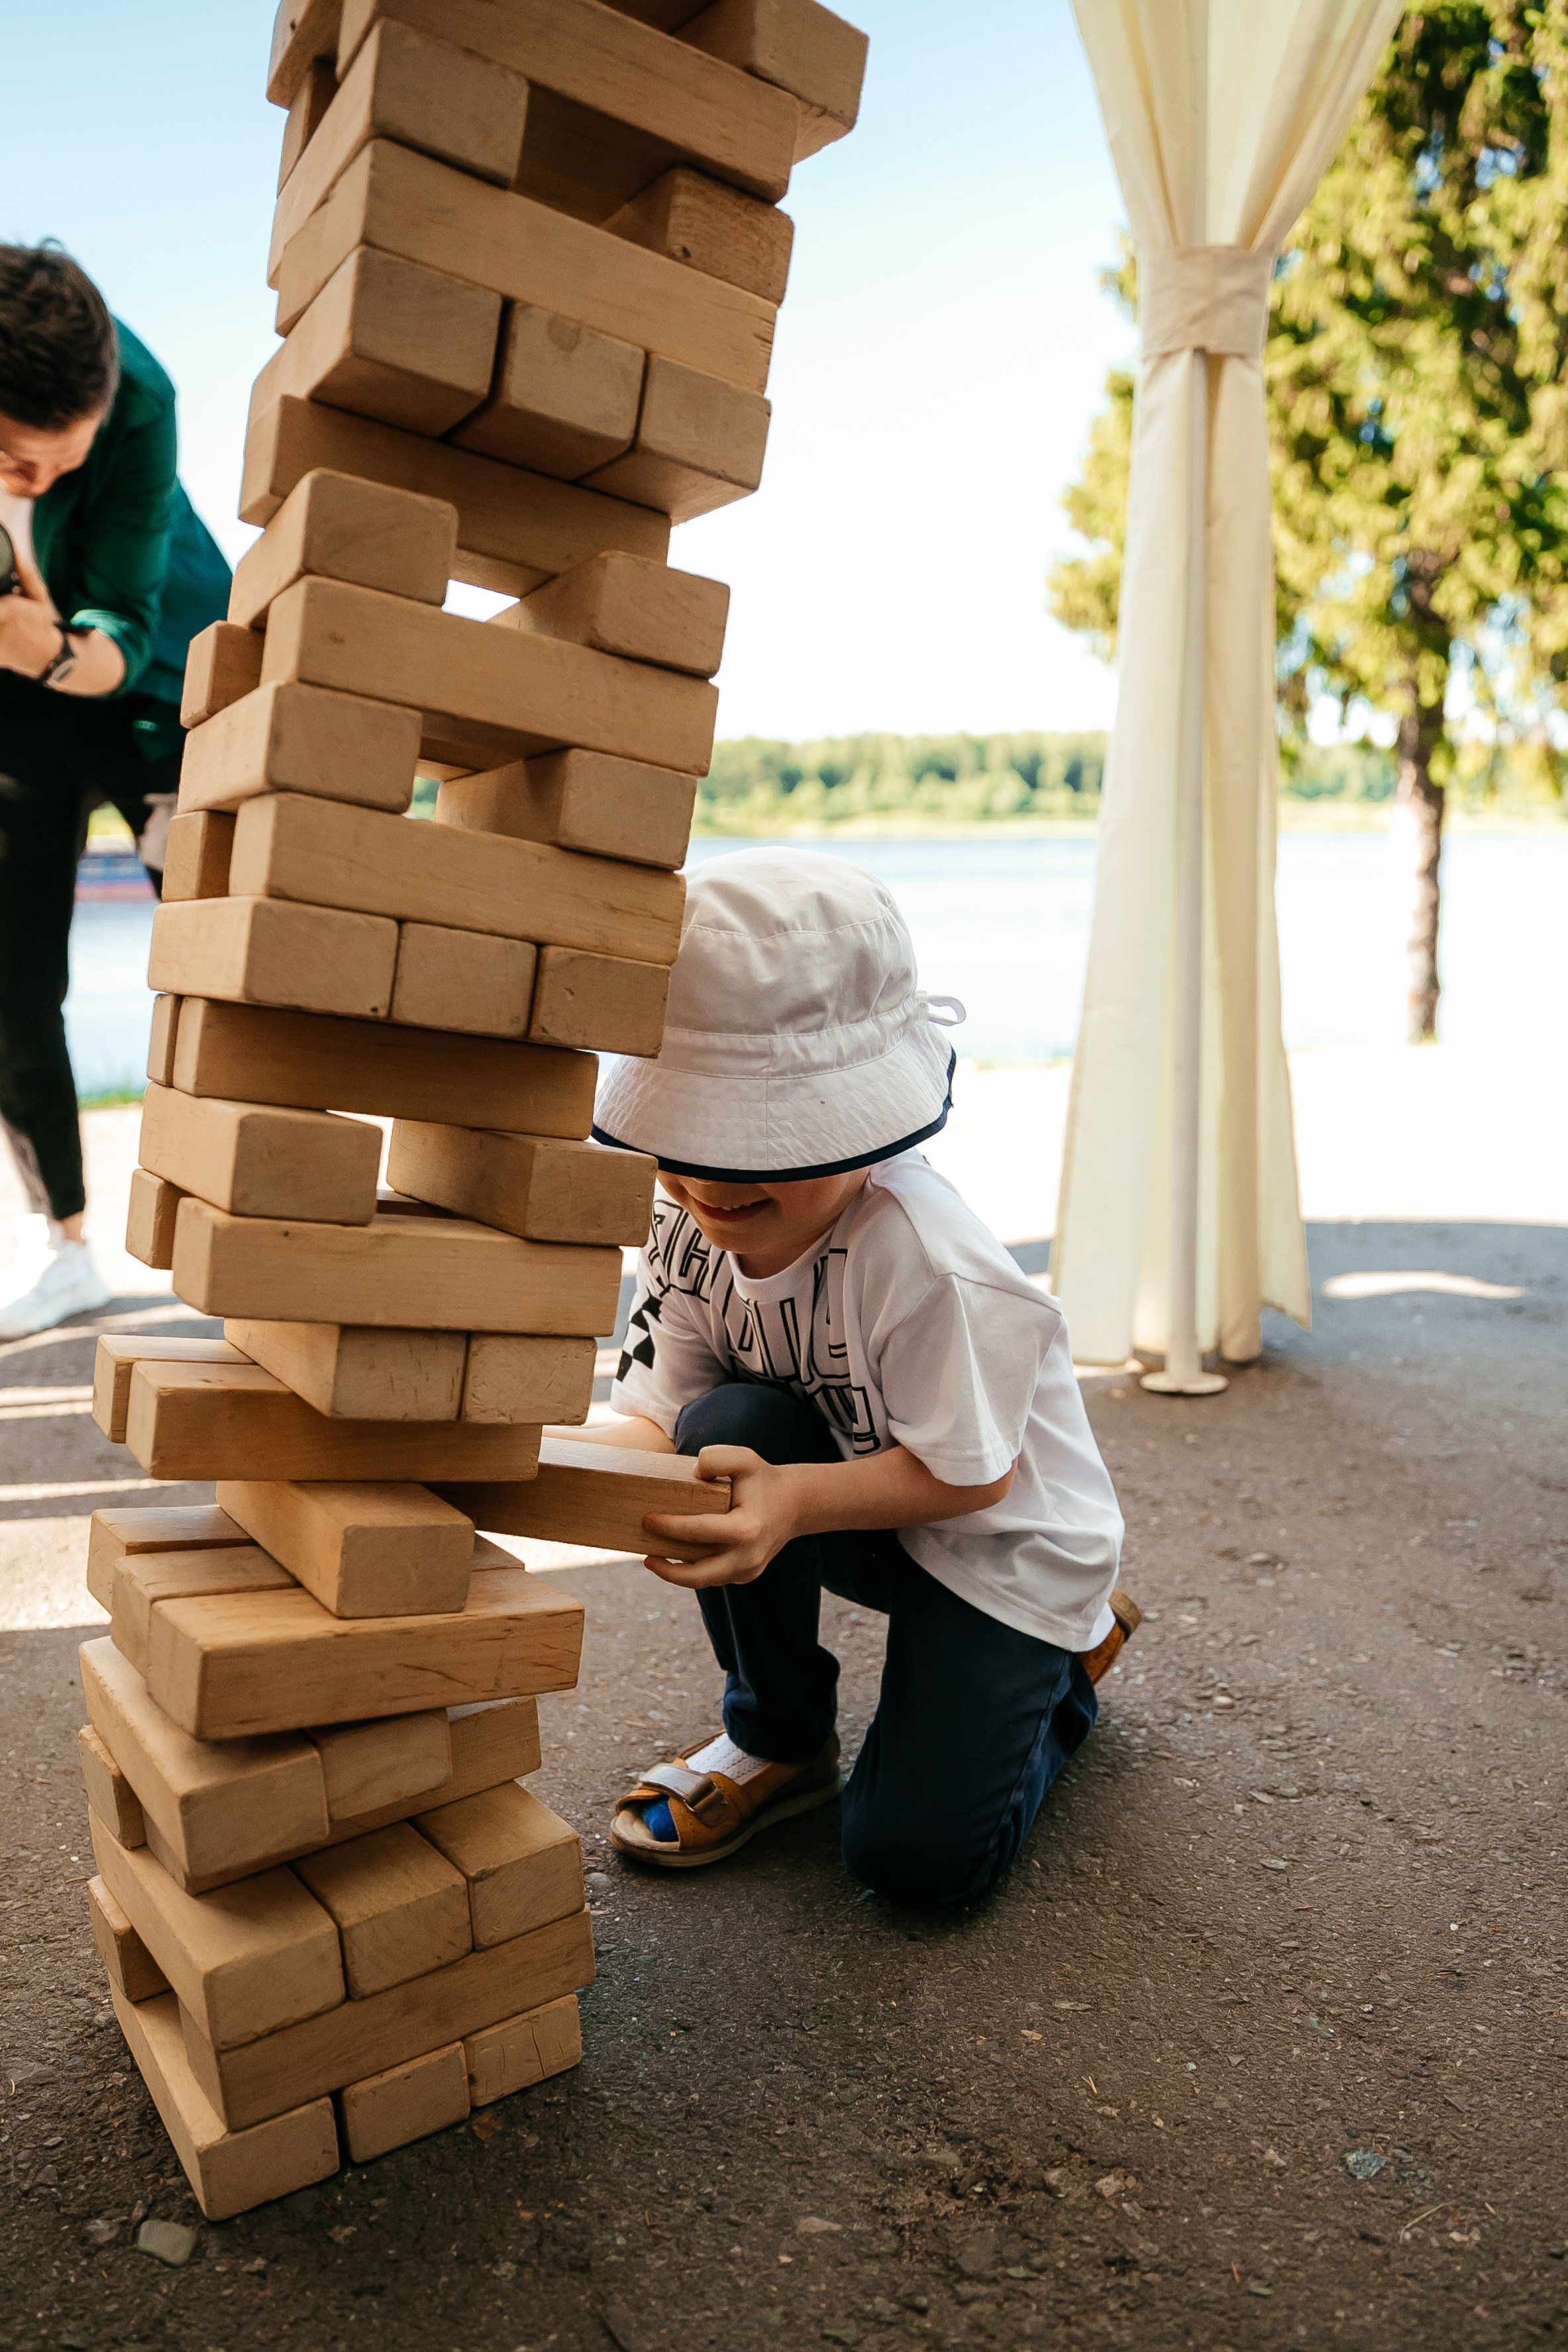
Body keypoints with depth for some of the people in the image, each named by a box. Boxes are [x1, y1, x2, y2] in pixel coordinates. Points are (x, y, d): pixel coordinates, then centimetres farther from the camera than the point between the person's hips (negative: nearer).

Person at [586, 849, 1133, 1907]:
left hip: (1004, 1541, -5)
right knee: (730, 1429, -29)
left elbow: (968, 1475, -27)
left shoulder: (927, 1262, -35)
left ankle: (1065, 1660, 22)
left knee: (917, 1860, -9)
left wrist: (789, 1502, -42)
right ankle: (780, 1739, -2)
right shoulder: (692, 1227, -16)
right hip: (859, 1522, 5)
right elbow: (656, 1415, -13)